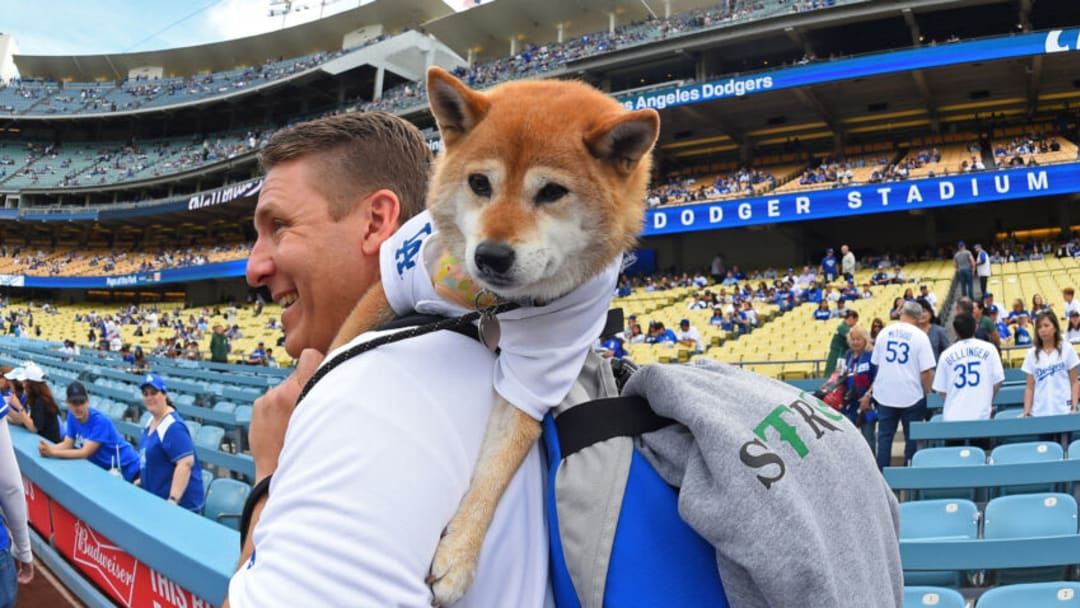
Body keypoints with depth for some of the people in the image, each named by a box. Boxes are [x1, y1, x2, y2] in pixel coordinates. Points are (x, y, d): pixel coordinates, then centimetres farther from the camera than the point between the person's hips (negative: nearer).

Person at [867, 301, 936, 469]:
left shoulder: (884, 332, 2)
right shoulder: (920, 336, -10)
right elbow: (926, 371, -13)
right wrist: (927, 392, 1)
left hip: (885, 394, 3)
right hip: (912, 395, -3)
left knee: (884, 436, 10)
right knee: (912, 439, 8)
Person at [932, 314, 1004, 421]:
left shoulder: (946, 354, 2)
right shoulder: (988, 349, 1)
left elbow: (941, 390, 5)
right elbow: (997, 381, 3)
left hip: (953, 416, 0)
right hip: (981, 415, 0)